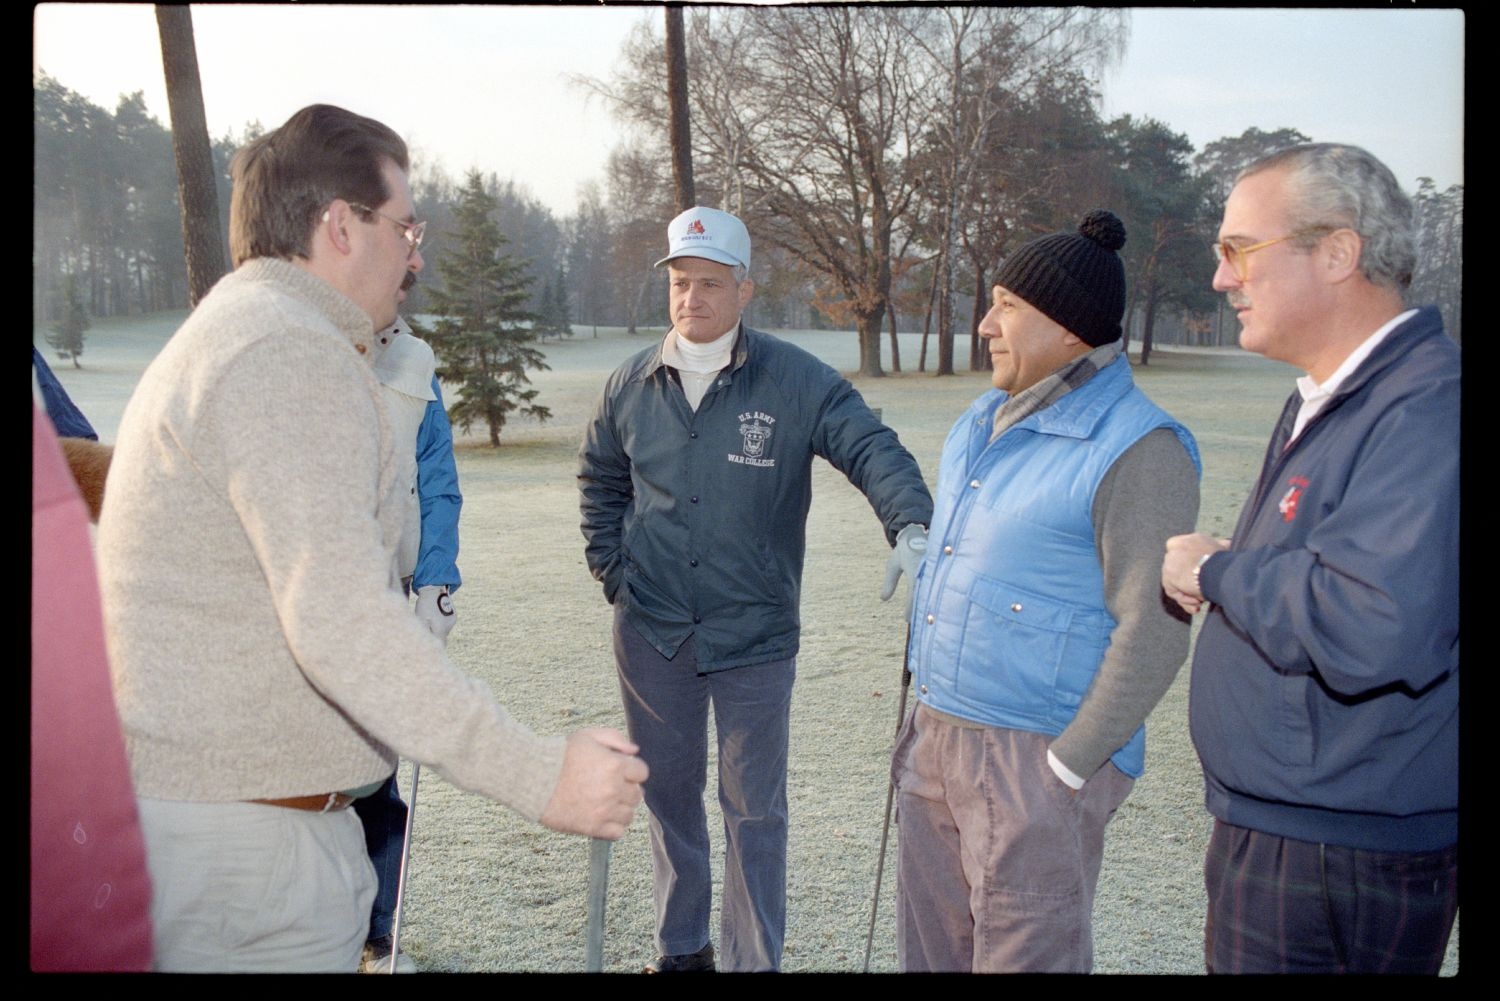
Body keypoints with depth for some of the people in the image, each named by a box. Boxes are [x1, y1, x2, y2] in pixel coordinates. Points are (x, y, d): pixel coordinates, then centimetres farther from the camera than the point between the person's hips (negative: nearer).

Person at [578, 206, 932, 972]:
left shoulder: (797, 382, -9)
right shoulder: (631, 385, 3)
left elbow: (872, 449, -14)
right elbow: (600, 481, 17)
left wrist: (912, 527, -33)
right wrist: (612, 571, 8)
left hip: (755, 636, -3)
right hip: (650, 632, 4)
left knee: (754, 807, 7)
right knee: (669, 792, 17)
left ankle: (755, 960, 25)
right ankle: (681, 947, 37)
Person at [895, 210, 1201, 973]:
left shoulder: (1136, 449, -15)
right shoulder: (986, 421, 10)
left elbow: (1153, 631, -19)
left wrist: (1067, 765, -17)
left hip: (1035, 759, -8)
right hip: (936, 734, 8)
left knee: (1023, 956, 7)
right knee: (930, 950, 20)